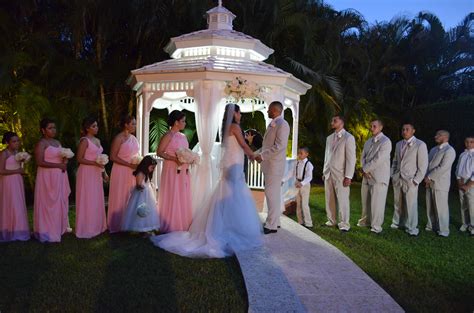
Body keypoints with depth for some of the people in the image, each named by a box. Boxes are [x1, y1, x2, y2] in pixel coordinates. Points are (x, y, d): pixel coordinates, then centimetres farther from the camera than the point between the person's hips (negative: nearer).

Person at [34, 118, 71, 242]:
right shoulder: (41, 143, -10)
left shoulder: (57, 142, 13)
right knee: (49, 203, -1)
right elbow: (40, 162, -19)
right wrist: (58, 165, -18)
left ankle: (60, 226, 23)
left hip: (60, 176, 8)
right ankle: (49, 231, 7)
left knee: (61, 201, 11)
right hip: (48, 177, -7)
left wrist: (65, 160, 1)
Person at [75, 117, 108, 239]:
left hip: (96, 174, 8)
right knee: (88, 200, -2)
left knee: (97, 200, 12)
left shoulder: (97, 140, 13)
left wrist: (104, 173, 15)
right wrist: (94, 163, -23)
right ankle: (87, 229, 8)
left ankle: (96, 226, 22)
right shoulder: (84, 141, -10)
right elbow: (79, 159, -13)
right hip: (87, 173, -8)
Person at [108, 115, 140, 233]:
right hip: (121, 171, -7)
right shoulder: (119, 138, -11)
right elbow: (113, 157, -16)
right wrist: (129, 165, -20)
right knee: (120, 197, 2)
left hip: (132, 172, 7)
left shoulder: (133, 138, 10)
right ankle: (118, 224, 14)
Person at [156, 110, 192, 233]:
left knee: (183, 197, 12)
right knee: (172, 197, 0)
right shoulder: (168, 136, -10)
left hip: (183, 171, 7)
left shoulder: (183, 136, 12)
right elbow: (159, 152, -14)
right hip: (172, 170, -7)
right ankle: (171, 226, 13)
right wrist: (174, 159, -23)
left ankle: (183, 224, 23)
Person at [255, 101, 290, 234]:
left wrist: (262, 156, -19)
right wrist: (257, 154, 11)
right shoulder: (272, 124, 17)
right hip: (268, 164, 9)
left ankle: (272, 225, -1)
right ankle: (275, 221, 24)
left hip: (275, 165, -9)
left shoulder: (282, 124, -12)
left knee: (272, 193, -7)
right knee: (273, 193, 14)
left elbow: (279, 146, -21)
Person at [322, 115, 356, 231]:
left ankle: (344, 224, 7)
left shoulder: (348, 138, -5)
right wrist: (324, 171, 13)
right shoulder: (329, 138, 15)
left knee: (342, 200, -3)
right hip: (328, 174, 6)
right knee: (329, 199, 8)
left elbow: (351, 158, -10)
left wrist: (348, 176, -14)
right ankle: (331, 221, 19)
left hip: (340, 174, -6)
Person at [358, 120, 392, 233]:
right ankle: (366, 221, 27)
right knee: (366, 200, 13)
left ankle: (376, 226, 3)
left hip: (379, 177, -7)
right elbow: (363, 157, 13)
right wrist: (364, 170, -5)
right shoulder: (368, 142, 15)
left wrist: (365, 169, -9)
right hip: (367, 176, 7)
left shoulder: (386, 141, -9)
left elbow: (378, 159, -16)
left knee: (377, 202, -5)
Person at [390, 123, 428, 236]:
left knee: (411, 205, -1)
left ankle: (412, 228, 9)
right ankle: (397, 223, 24)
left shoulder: (420, 145, -5)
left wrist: (416, 181, -10)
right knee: (397, 203, 11)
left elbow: (423, 165, -7)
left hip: (410, 180, -5)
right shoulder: (399, 144, 12)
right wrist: (393, 175, 11)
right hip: (397, 179, 5)